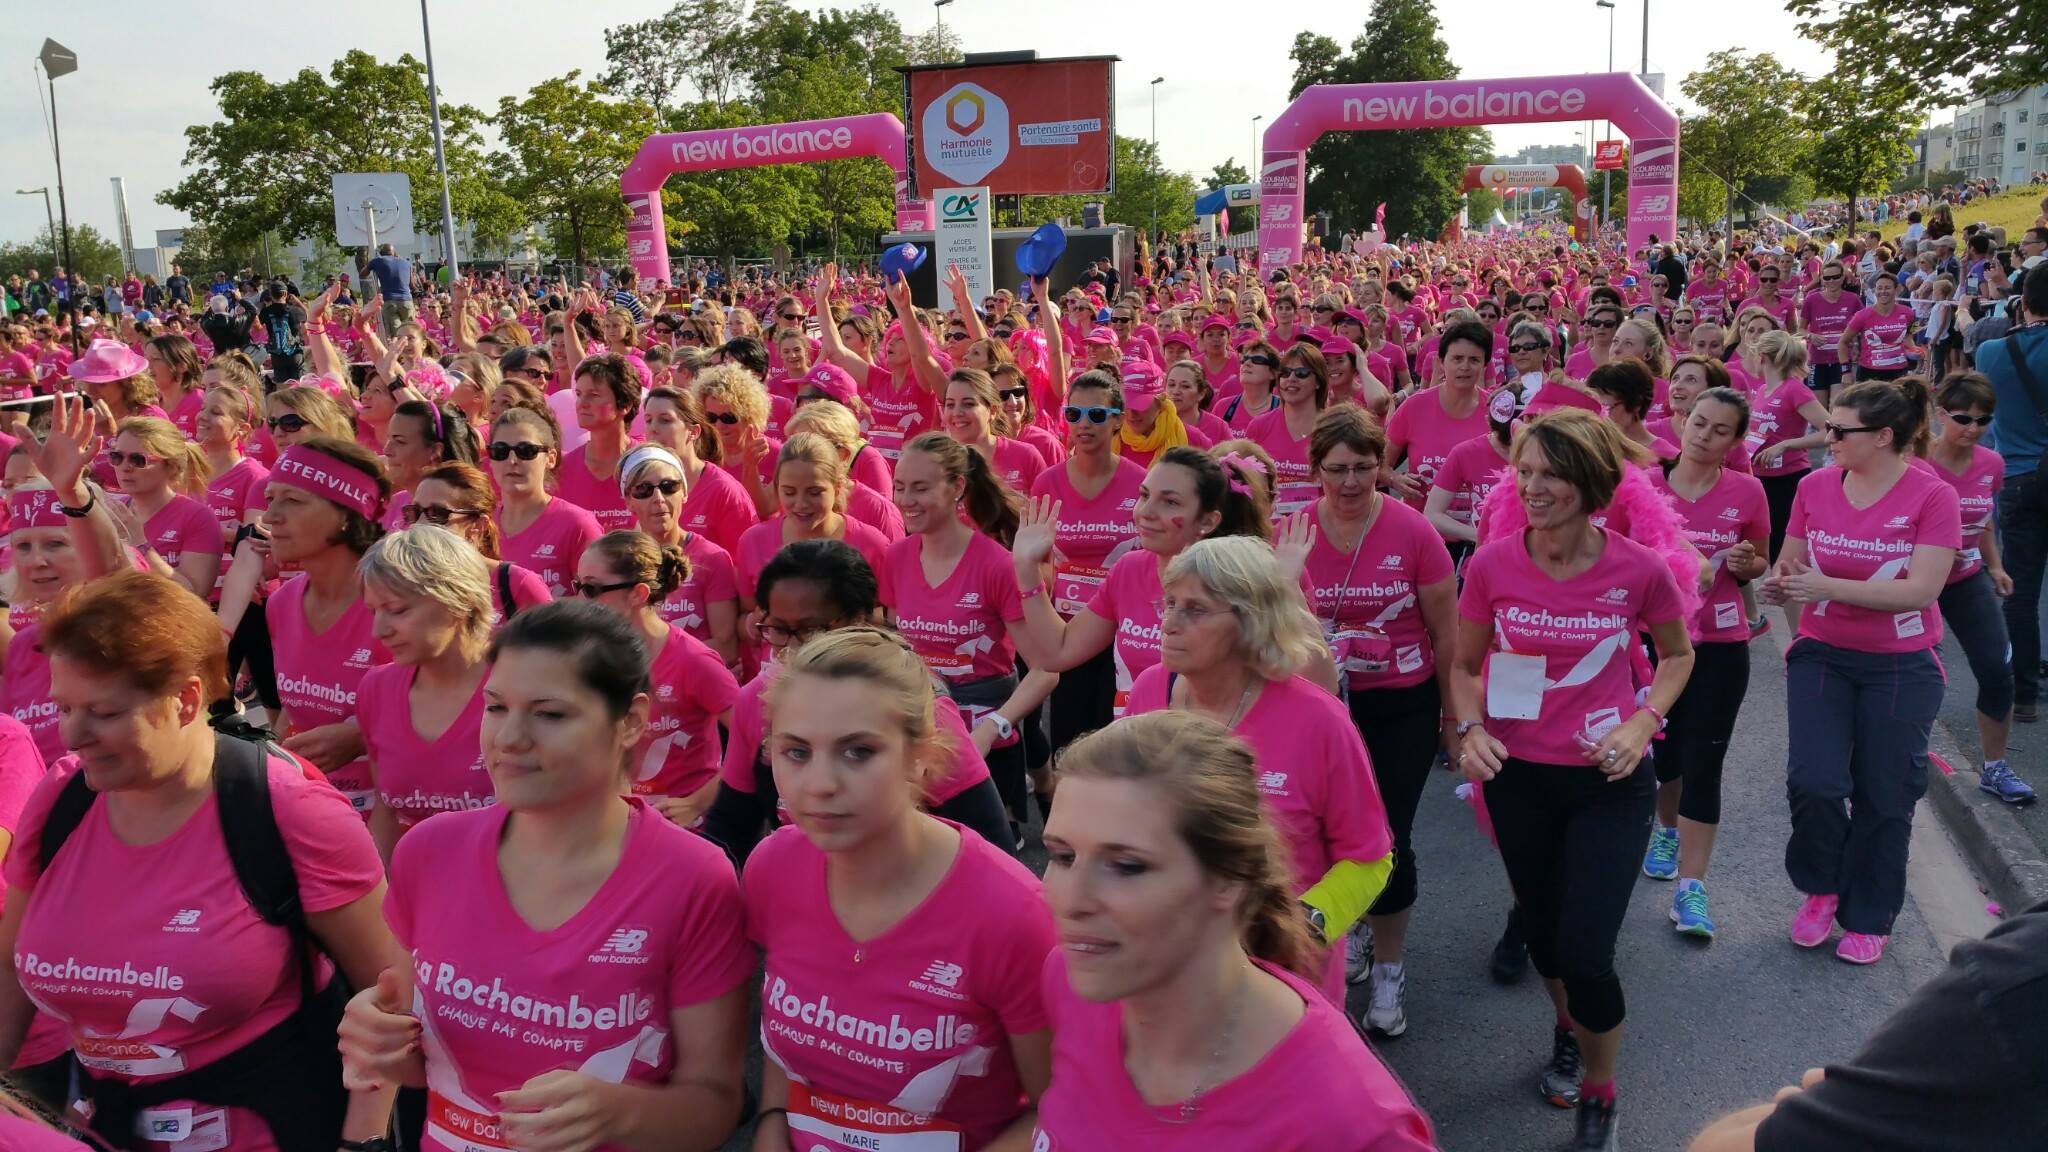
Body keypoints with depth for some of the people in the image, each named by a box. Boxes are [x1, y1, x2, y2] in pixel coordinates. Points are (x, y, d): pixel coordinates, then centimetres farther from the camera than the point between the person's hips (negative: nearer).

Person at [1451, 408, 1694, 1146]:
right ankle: (1569, 1030, 54)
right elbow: (1466, 666, 4)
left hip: (1608, 780, -2)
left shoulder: (1640, 571, -14)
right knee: (1543, 934, 20)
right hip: (1519, 777, 2)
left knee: (1585, 954, -6)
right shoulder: (1490, 566, -11)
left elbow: (1677, 655, 5)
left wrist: (1644, 722, -11)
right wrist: (1471, 729, -14)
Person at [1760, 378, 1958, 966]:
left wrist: (1828, 586, -27)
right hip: (1821, 654, 2)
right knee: (1813, 781, -11)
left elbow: (1921, 589, -19)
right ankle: (1822, 887, 18)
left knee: (1885, 798, 8)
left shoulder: (1933, 496, -12)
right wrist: (1779, 582, -16)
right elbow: (1790, 563, 8)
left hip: (1901, 668, -2)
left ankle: (1869, 917, 27)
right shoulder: (1815, 486, -3)